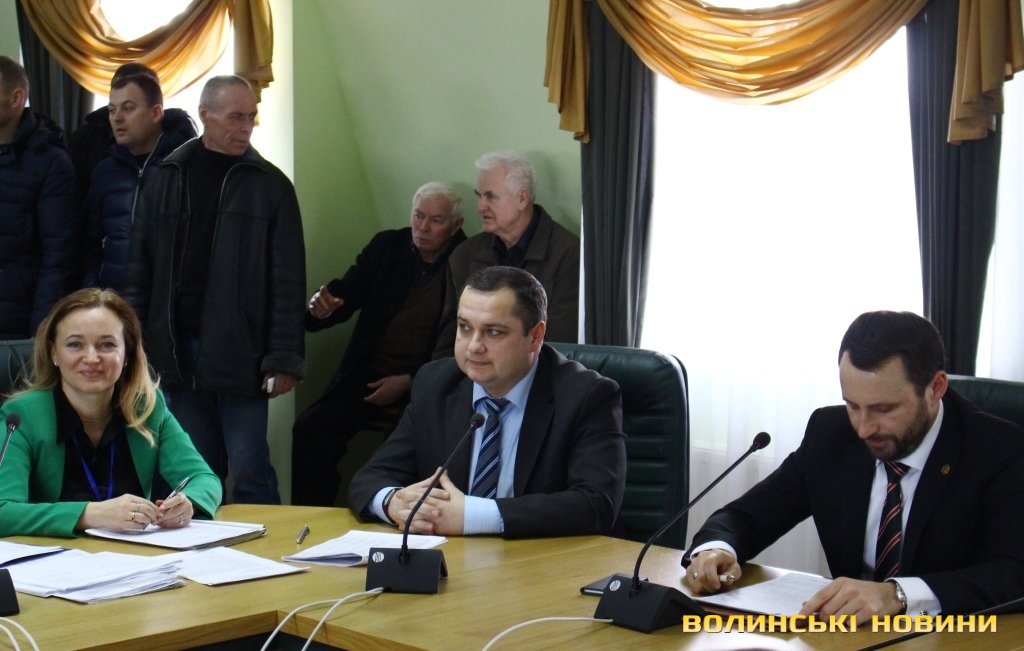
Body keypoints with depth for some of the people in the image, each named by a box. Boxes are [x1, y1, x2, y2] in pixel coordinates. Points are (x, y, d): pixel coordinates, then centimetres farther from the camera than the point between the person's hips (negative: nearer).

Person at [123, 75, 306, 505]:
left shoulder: (270, 185, 0)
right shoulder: (165, 178, 9)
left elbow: (288, 280, -4)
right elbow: (139, 269, 11)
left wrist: (284, 359, -9)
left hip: (240, 354, -3)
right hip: (178, 351, 3)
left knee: (249, 473, -3)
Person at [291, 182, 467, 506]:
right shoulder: (386, 246, 12)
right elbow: (344, 294, 8)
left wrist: (409, 382, -14)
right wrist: (320, 307, -18)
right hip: (367, 376, 4)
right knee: (309, 429, -19)